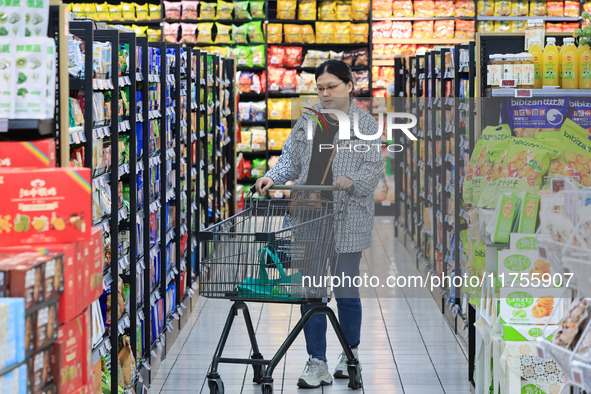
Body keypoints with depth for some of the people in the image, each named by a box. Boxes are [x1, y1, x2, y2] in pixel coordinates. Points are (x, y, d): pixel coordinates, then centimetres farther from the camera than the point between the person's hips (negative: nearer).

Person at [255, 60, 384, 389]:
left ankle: (351, 353, 25)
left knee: (345, 290, 3)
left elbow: (374, 167, -5)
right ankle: (317, 365, 5)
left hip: (347, 222, -3)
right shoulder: (307, 121, 12)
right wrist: (273, 177, -7)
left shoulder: (366, 124, 2)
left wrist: (352, 181, -24)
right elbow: (291, 159, 12)